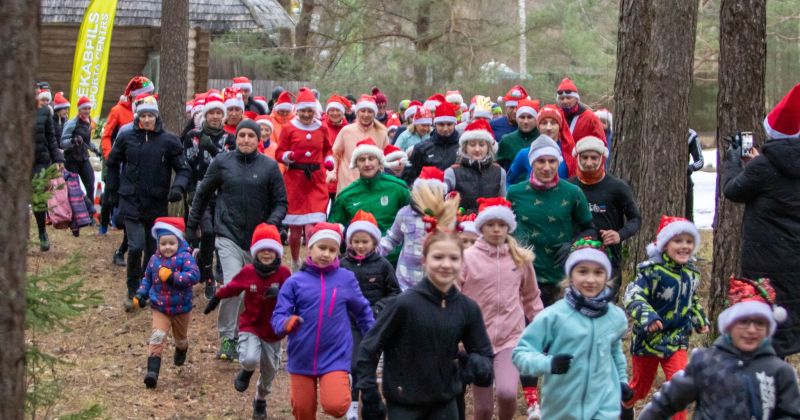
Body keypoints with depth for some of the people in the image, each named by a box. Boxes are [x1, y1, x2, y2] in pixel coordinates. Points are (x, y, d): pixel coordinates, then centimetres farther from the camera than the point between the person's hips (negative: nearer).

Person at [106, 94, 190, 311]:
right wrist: (112, 191, 16)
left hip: (157, 204, 1)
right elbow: (113, 163, 15)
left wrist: (178, 187, -20)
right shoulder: (126, 137, 0)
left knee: (153, 249, 9)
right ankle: (132, 291, 6)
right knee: (136, 247, -12)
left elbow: (183, 168, -1)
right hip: (131, 202, -1)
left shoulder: (169, 140, -4)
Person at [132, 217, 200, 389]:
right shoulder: (154, 260, -3)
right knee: (157, 338, -17)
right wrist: (141, 294, 1)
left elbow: (194, 275, -31)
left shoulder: (185, 258, -18)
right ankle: (152, 371, -21)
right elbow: (147, 278, 12)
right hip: (159, 308, 1)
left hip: (181, 308, -1)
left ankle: (181, 351, 57)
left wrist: (174, 277, -37)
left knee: (180, 338, 22)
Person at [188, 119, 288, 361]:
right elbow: (203, 193, 12)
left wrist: (272, 222, -14)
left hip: (258, 238, 2)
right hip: (228, 235, -2)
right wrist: (192, 225, 15)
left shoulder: (269, 167, 0)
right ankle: (227, 338, -6)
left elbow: (280, 202, 5)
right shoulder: (222, 162, 1)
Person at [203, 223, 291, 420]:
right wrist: (215, 299, 17)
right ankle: (246, 372, 10)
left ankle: (260, 401, 45)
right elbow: (231, 288, 4)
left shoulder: (283, 273, -14)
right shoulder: (248, 272, -11)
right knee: (250, 359, -29)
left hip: (273, 331, 1)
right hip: (250, 327, -1)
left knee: (269, 372, 16)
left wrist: (278, 293, -37)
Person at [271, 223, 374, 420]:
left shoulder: (346, 279, 0)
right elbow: (278, 316, -6)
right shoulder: (295, 281, -4)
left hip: (336, 357, -1)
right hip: (302, 359, 1)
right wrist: (286, 323, -29)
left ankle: (344, 385, 14)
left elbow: (362, 311, 14)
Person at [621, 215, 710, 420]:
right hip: (648, 338, -4)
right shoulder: (651, 271, -19)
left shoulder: (691, 273, 3)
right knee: (642, 385, 16)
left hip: (676, 339, 4)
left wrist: (700, 320, 20)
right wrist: (647, 315, -43)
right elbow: (633, 295, -29)